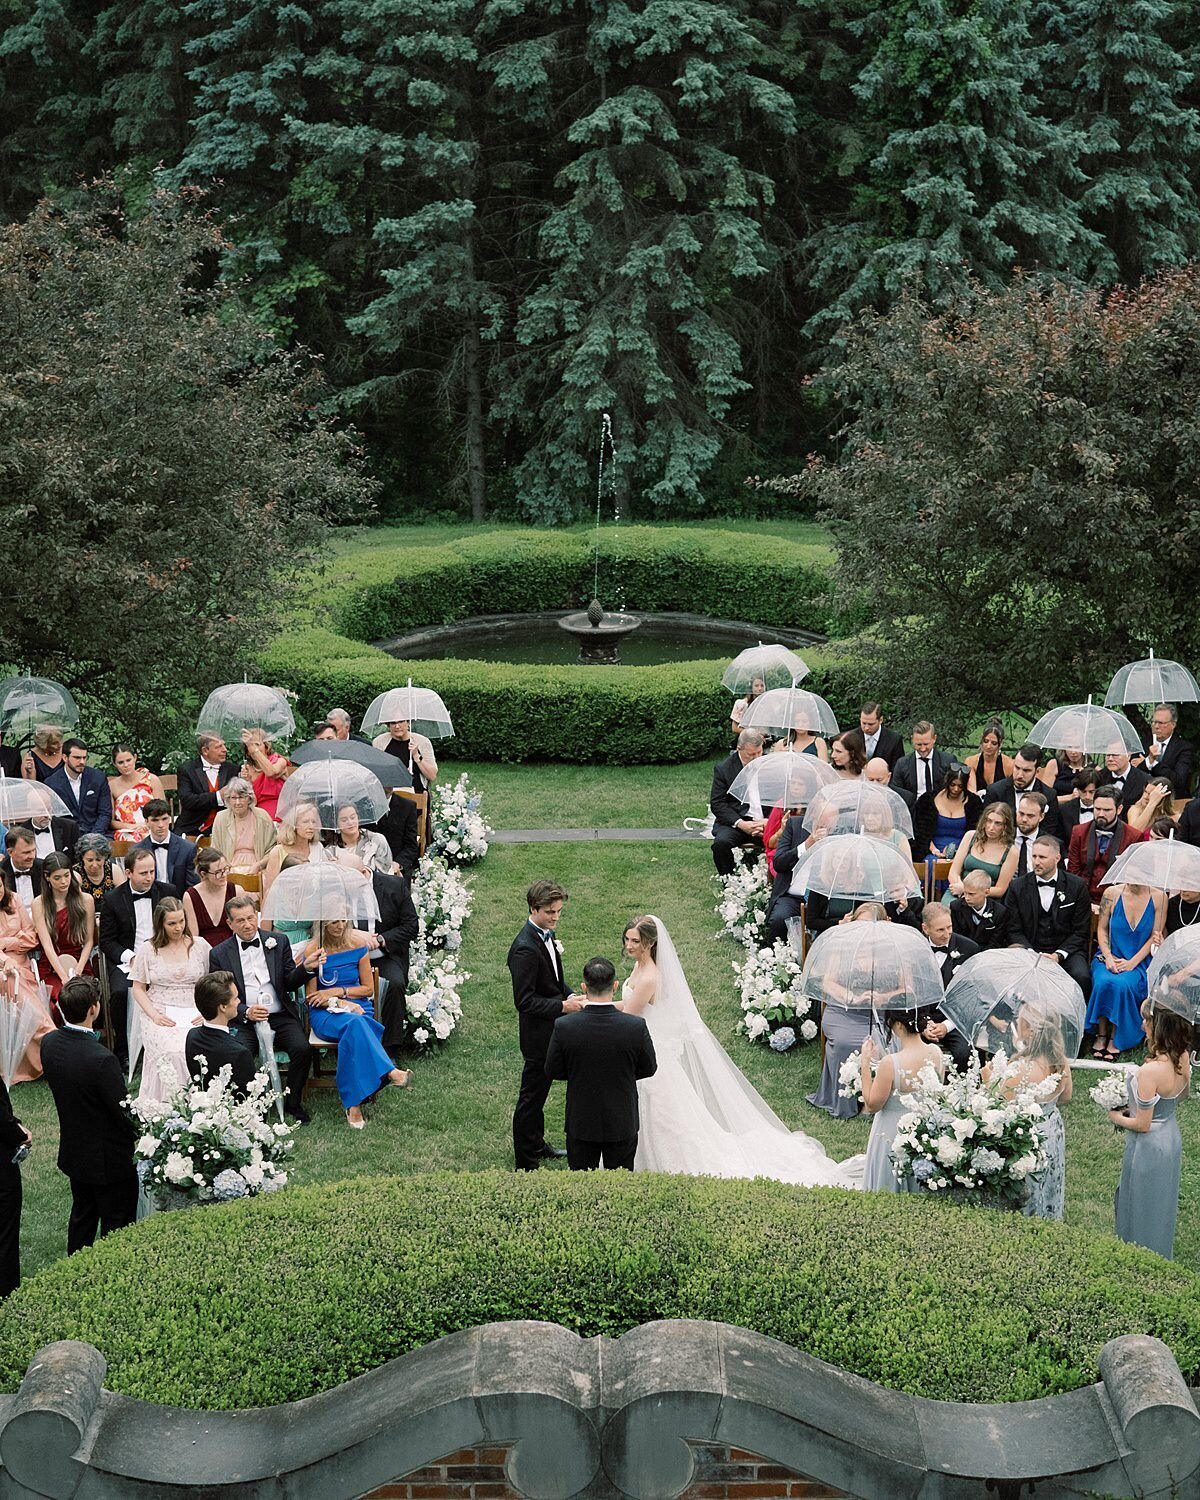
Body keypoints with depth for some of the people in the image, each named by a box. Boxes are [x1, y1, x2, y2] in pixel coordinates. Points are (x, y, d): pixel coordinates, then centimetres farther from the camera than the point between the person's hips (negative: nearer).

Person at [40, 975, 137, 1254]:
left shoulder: (50, 1043, -11)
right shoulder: (101, 1059, -34)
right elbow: (123, 1113, -24)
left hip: (72, 1152, 8)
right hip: (108, 1158, -8)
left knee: (82, 1214, 26)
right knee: (117, 1224, 11)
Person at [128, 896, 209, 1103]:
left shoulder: (200, 946, 10)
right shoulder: (147, 950, 7)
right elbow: (138, 988, 9)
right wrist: (154, 1015, -6)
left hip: (193, 1015, 1)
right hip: (160, 1014, -1)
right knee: (171, 1052, -31)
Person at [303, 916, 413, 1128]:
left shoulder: (357, 945, 3)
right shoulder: (313, 951, -3)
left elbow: (368, 988, 8)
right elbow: (311, 997, -1)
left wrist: (338, 992, -6)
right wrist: (341, 1004, -15)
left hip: (357, 1008, 2)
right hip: (325, 1014, -2)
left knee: (353, 1033, -35)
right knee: (354, 1023, -37)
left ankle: (354, 1104, -41)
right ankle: (391, 1072, -45)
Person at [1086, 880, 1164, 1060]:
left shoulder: (1158, 897, -5)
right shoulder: (1112, 893, -1)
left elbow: (1155, 936, -2)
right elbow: (1102, 929, 8)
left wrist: (1132, 963, -12)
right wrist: (1108, 957, -9)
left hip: (1140, 962, -1)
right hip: (1109, 958, 1)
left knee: (1121, 984, -33)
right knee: (1103, 982, -31)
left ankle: (1115, 1040, -18)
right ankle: (1101, 1035, -16)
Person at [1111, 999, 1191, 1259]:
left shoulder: (1150, 1071, -35)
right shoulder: (1183, 1057, -12)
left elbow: (1142, 1124, -25)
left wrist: (1117, 1118, -6)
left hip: (1149, 1146, -7)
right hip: (1172, 1137, 7)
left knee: (1142, 1210, 14)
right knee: (1162, 1204, 26)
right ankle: (1161, 1256, 43)